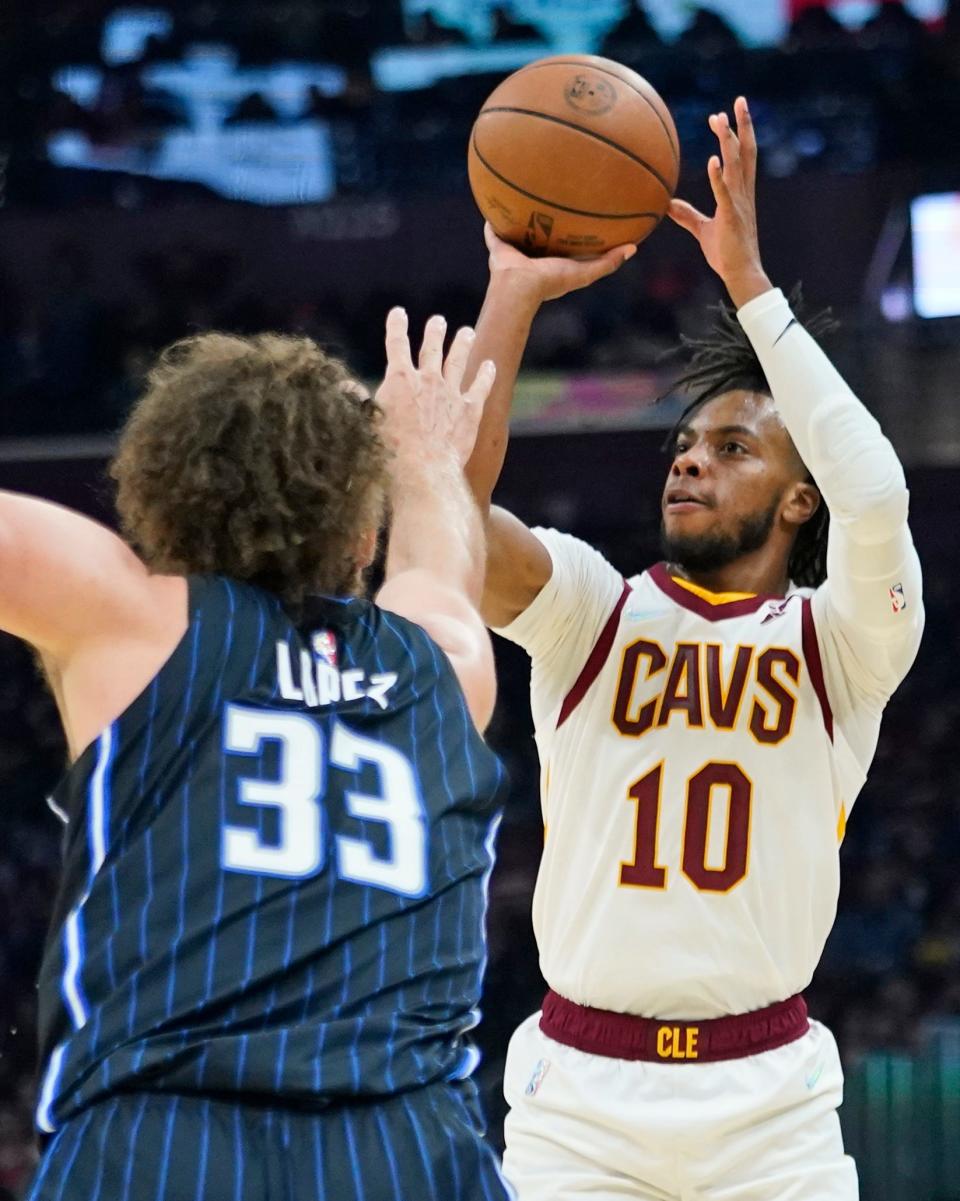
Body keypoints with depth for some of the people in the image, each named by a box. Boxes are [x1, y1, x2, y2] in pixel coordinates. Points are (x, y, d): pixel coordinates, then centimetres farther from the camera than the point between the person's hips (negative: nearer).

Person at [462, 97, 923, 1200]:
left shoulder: (842, 642, 1)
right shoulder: (589, 609, 5)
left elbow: (875, 498, -20)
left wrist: (747, 277, -17)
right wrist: (518, 289, -10)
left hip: (770, 1106, -1)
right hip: (577, 1097, 1)